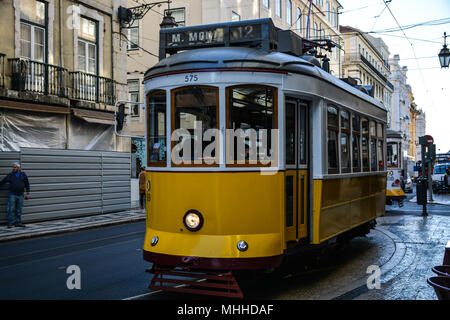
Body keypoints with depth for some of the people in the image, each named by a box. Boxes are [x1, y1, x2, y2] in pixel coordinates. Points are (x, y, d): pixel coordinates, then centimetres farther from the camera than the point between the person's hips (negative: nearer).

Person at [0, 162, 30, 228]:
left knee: (19, 210, 6)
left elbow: (27, 184, 6)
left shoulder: (23, 174, 3)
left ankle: (18, 223, 12)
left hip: (20, 195, 1)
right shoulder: (10, 175, 0)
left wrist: (28, 193, 1)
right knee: (11, 210, -5)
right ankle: (10, 223, 0)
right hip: (12, 195, -1)